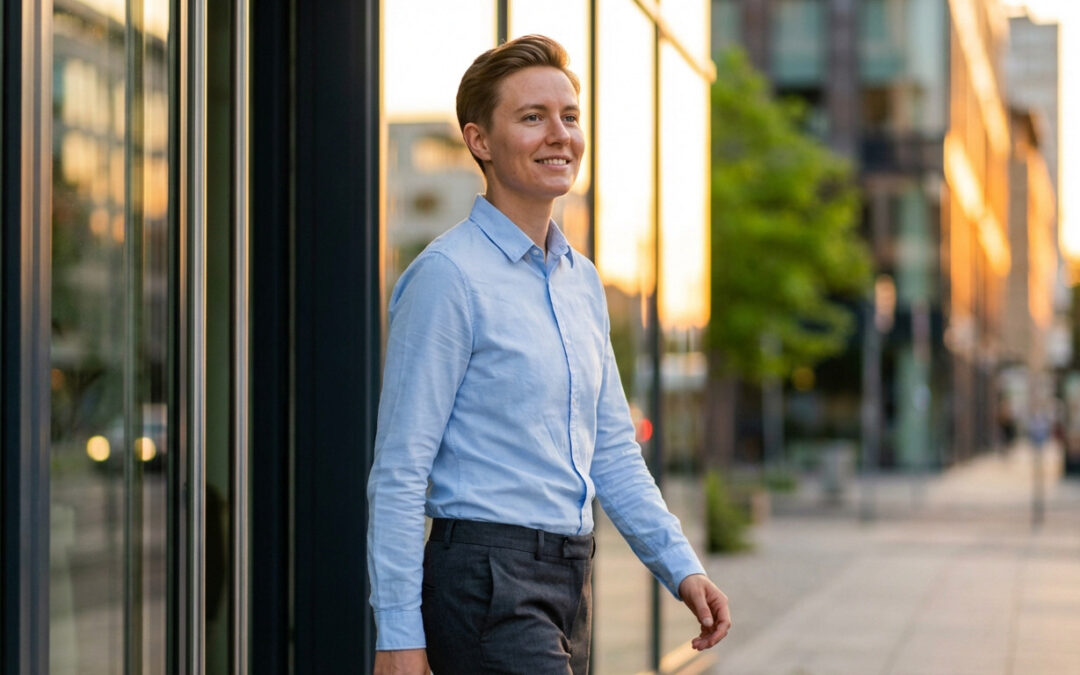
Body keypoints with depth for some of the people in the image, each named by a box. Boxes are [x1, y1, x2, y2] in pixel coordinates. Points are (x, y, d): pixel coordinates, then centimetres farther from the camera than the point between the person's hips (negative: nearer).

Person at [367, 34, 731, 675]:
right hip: (487, 578, -8)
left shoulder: (582, 280, 14)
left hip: (571, 581, 8)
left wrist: (683, 569, 8)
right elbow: (400, 471, -12)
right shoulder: (449, 275, -10)